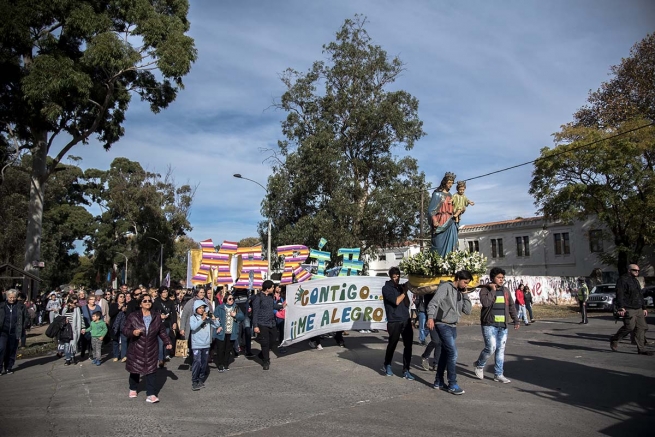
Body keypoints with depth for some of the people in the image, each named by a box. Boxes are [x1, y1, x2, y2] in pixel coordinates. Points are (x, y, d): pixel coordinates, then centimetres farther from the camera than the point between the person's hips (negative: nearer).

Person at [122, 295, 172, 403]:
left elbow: (162, 332, 12)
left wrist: (167, 342, 4)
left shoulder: (156, 318, 5)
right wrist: (132, 332, -23)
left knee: (151, 371, -3)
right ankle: (133, 389, 37)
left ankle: (150, 394, 0)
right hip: (136, 350, -1)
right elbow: (125, 330, -3)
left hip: (151, 350, 1)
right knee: (135, 370, 12)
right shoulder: (133, 317, -4)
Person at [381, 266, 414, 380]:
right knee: (392, 344, 7)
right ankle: (387, 365, 29)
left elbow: (407, 303, 11)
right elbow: (396, 301, -16)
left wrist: (404, 291, -3)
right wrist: (404, 292, -4)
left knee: (408, 345, 0)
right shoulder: (386, 288, -5)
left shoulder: (401, 287, 14)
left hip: (406, 320, 5)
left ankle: (406, 370, 7)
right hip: (394, 322, -5)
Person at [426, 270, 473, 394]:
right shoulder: (446, 287, -10)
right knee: (453, 353, -11)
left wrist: (465, 294, 2)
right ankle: (452, 384, -2)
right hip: (443, 325, -8)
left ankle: (439, 382, 23)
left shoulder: (460, 293, 13)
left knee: (445, 353, 13)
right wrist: (430, 317, -32)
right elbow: (433, 302, -19)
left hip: (453, 326, 8)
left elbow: (467, 310, 9)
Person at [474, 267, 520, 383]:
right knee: (491, 347, -12)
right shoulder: (485, 289, -5)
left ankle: (498, 374, 16)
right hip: (489, 325, -6)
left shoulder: (505, 290, 12)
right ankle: (479, 365, 14)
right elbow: (485, 303, -22)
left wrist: (516, 320, 11)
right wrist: (493, 290, -16)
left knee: (501, 349, 7)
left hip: (503, 326, 6)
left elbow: (511, 306, 16)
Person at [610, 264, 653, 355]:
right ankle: (614, 340, 7)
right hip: (628, 309, -9)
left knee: (642, 327, 2)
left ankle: (641, 349, 6)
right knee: (629, 327, -14)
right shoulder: (623, 280, -8)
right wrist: (621, 308, -24)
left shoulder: (636, 281, 22)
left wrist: (644, 308, 22)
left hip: (638, 309, 9)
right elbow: (619, 295, -16)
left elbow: (640, 296, 28)